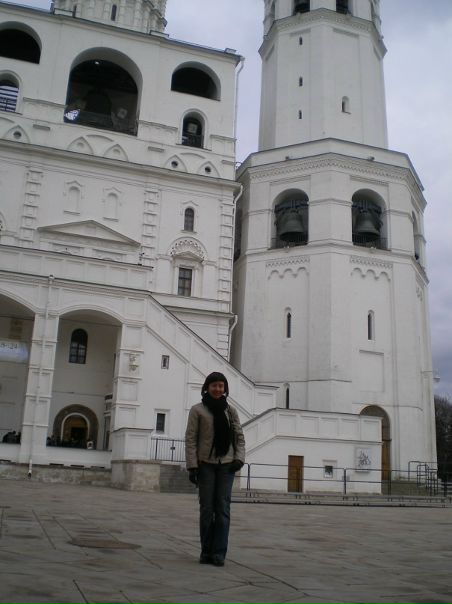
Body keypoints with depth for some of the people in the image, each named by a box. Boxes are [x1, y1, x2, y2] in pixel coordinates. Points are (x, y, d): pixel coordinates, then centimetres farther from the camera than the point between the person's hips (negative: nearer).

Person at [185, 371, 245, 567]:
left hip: (226, 465, 2)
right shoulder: (197, 410, 2)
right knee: (207, 508, 2)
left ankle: (219, 552, 2)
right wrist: (192, 466, -8)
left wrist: (239, 458, -4)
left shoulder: (230, 411, 10)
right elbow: (190, 439, -1)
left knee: (223, 508, -2)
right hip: (206, 464, -2)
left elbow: (240, 437, 12)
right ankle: (206, 551, 13)